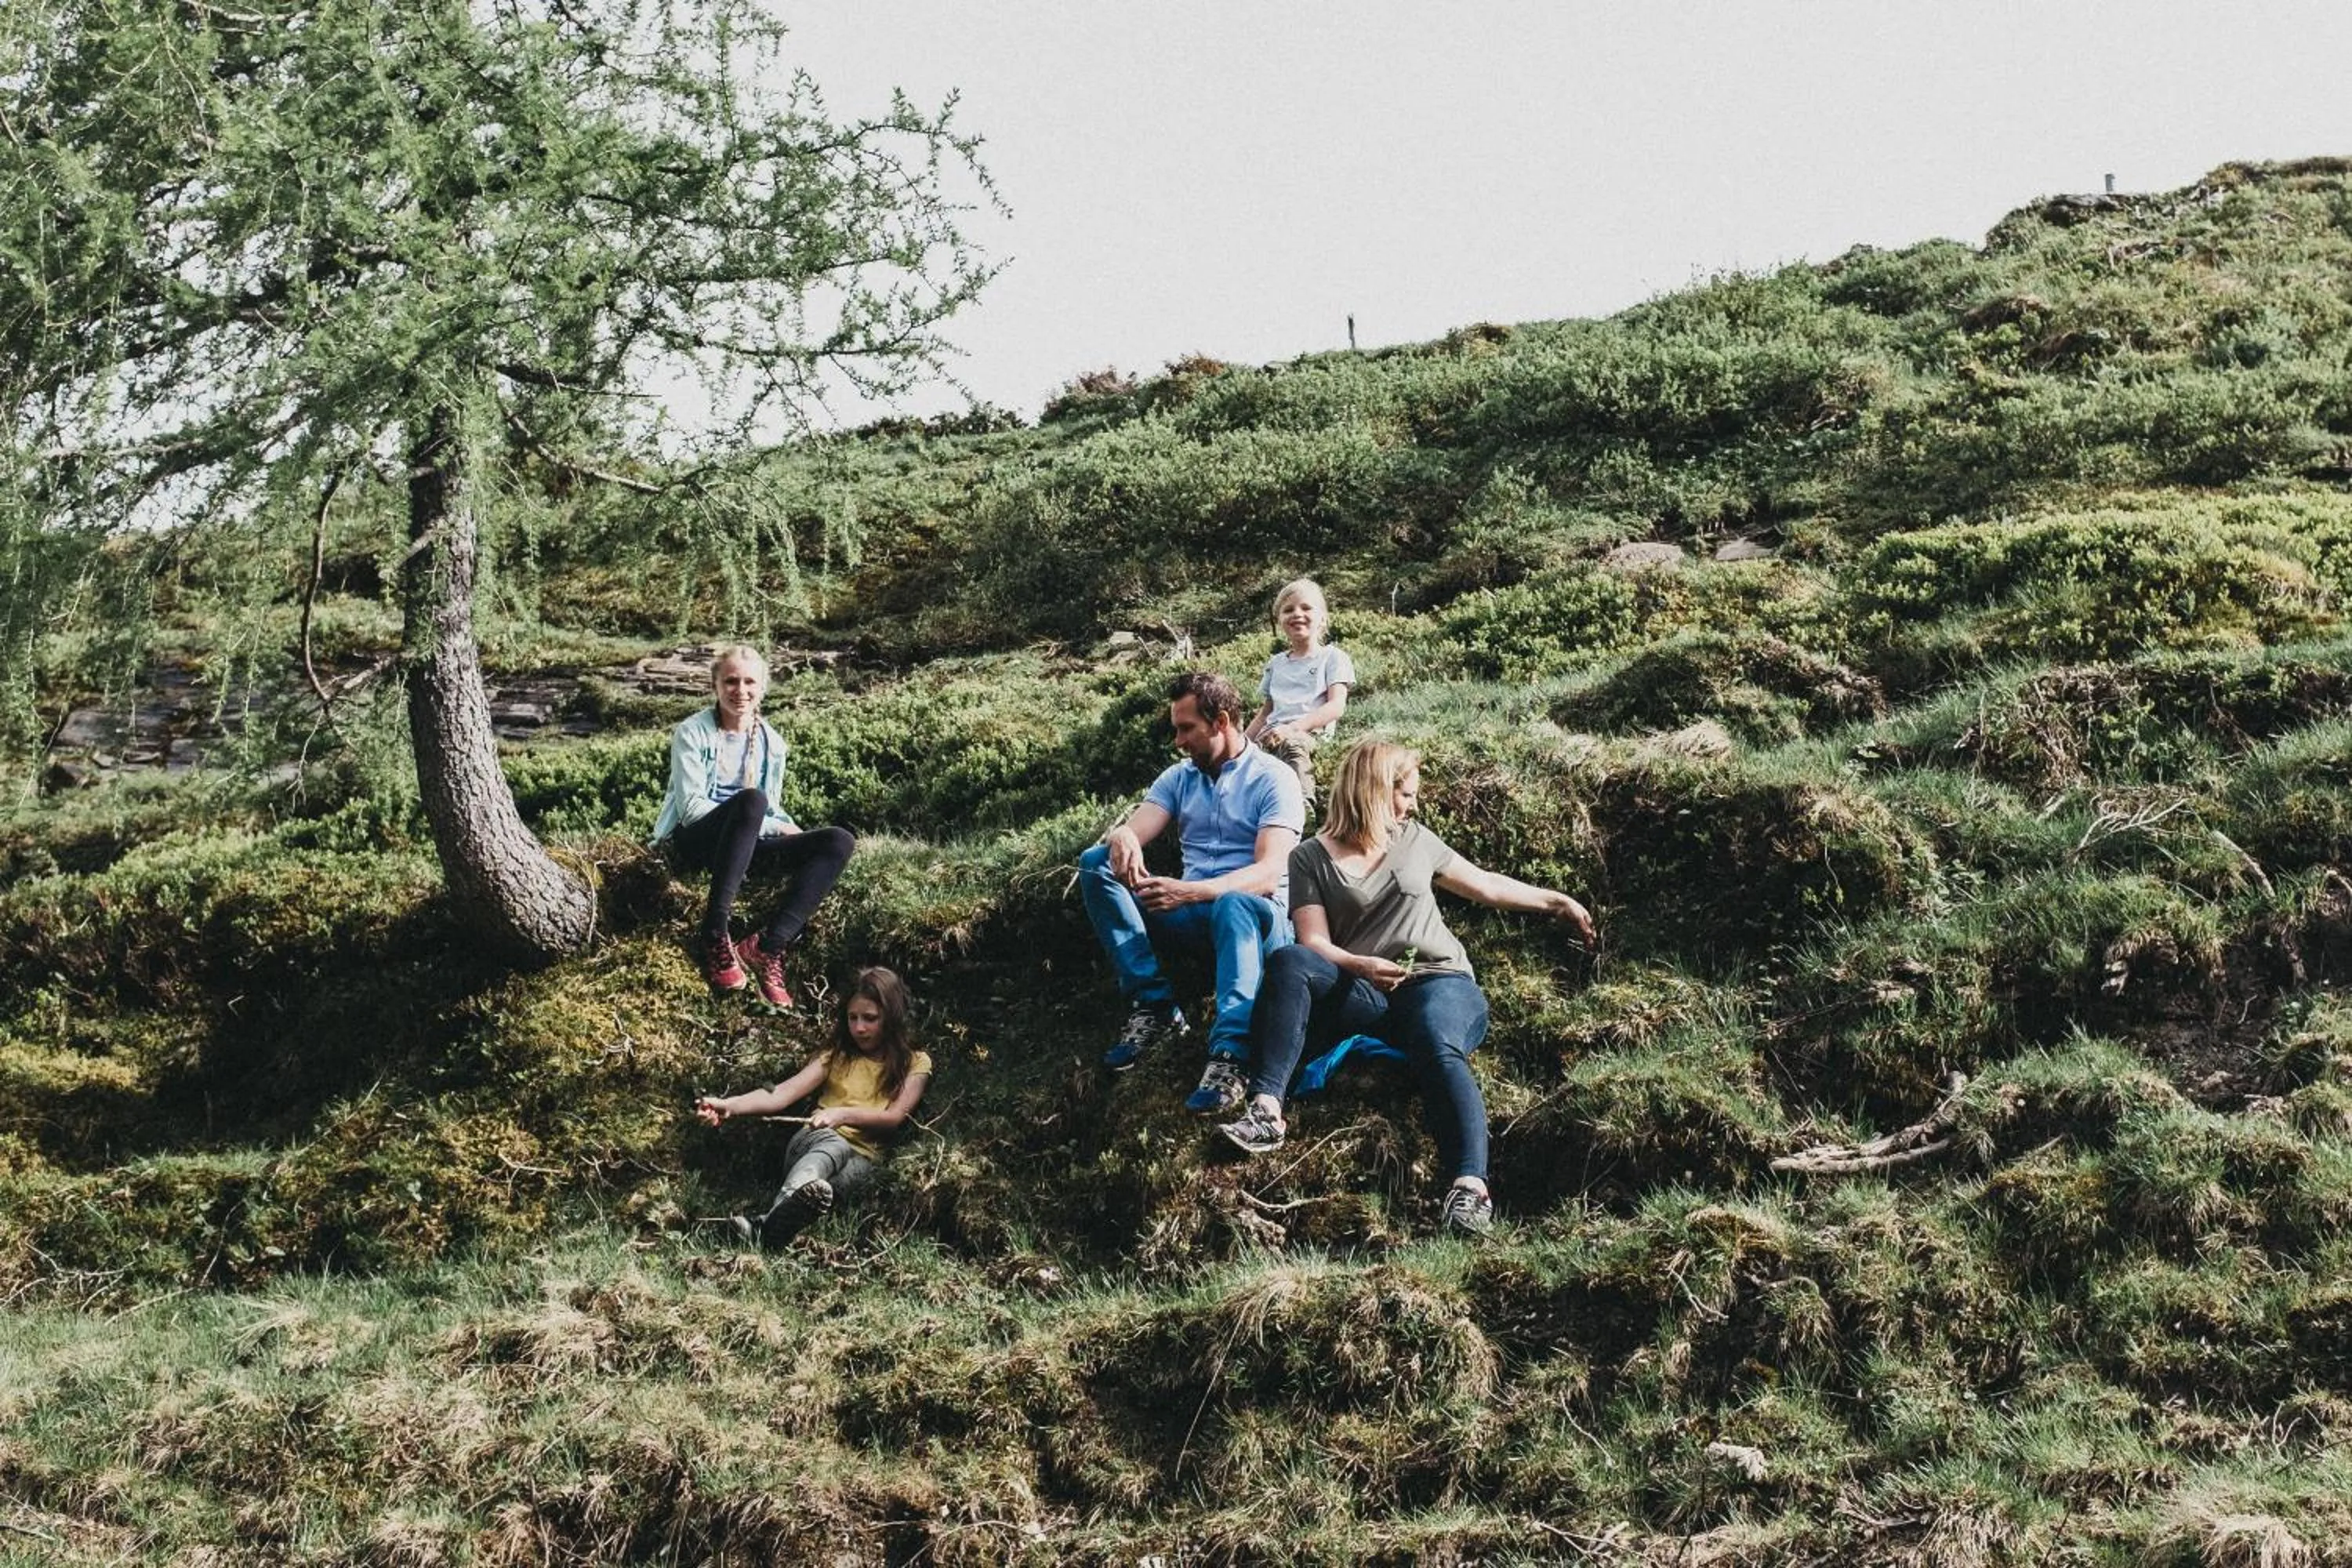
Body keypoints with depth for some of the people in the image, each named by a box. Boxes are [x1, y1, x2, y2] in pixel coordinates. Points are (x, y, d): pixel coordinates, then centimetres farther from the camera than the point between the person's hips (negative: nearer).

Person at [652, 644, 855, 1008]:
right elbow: (691, 806, -13)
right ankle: (716, 934, -38)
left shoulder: (771, 743, 12)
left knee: (839, 842, -17)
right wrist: (776, 828, -17)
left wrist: (793, 831, -5)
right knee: (751, 800, -37)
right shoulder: (692, 734, -4)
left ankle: (768, 946, -31)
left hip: (748, 847, 6)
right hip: (693, 842, -6)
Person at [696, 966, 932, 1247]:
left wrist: (844, 1114, -21)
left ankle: (767, 1227, -65)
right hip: (812, 1142, 1)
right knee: (833, 1142, -37)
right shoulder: (836, 1055, 19)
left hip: (862, 1159, -1)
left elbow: (895, 1117, -3)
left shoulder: (915, 1063, 13)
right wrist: (729, 1106, -13)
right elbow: (782, 1094, 5)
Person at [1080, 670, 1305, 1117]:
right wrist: (1122, 837, -27)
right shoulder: (1179, 778, 15)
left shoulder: (1273, 779, -4)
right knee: (1096, 864, -14)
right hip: (1191, 913, 6)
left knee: (1235, 906, -42)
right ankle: (1153, 1004, -24)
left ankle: (1229, 1058, -59)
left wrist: (1191, 891, -34)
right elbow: (1134, 831, 1)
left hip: (1255, 916, -6)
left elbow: (1269, 874, -18)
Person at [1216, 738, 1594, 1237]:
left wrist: (1556, 901, 34)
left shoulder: (1415, 840, 19)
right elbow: (1315, 944, -2)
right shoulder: (1312, 859, 9)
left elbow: (1486, 885, 30)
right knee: (1289, 964, -30)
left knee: (1437, 1046, -37)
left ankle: (1471, 1187, -58)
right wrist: (1361, 966, -21)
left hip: (1440, 982, 0)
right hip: (1361, 995, 0)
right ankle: (1267, 1111, -42)